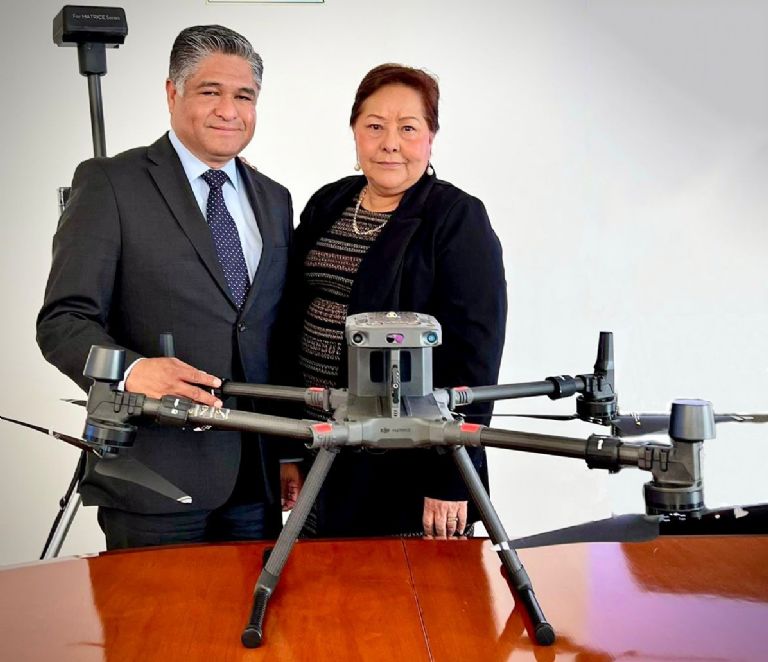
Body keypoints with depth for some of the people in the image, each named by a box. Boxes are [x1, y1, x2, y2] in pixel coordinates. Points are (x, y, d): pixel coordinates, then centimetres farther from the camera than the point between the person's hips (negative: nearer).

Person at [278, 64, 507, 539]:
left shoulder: (459, 219, -9)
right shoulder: (326, 206, 9)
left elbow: (474, 355, -14)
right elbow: (292, 322, 14)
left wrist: (451, 481, -17)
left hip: (409, 463, -5)